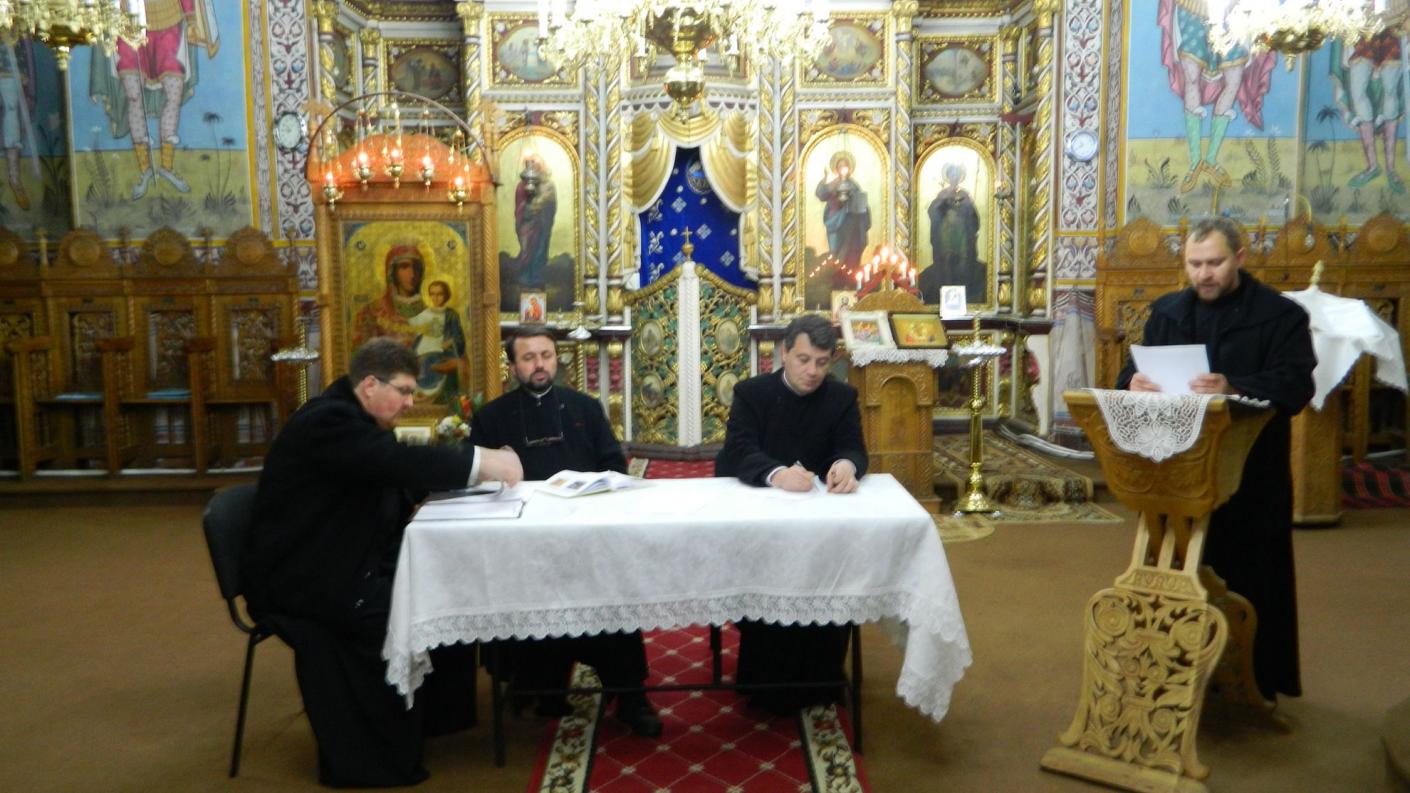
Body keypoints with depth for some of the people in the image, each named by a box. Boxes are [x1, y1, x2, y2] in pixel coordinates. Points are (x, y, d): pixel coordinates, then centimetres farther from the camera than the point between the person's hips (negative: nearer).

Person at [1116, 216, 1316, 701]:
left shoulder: (1281, 315, -3)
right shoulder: (1167, 312, 12)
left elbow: (1295, 387, -14)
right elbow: (1133, 370, 9)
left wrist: (1234, 388, -32)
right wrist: (1134, 382, -16)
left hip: (1251, 475, -4)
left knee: (1245, 578, 2)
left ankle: (1255, 680, 15)